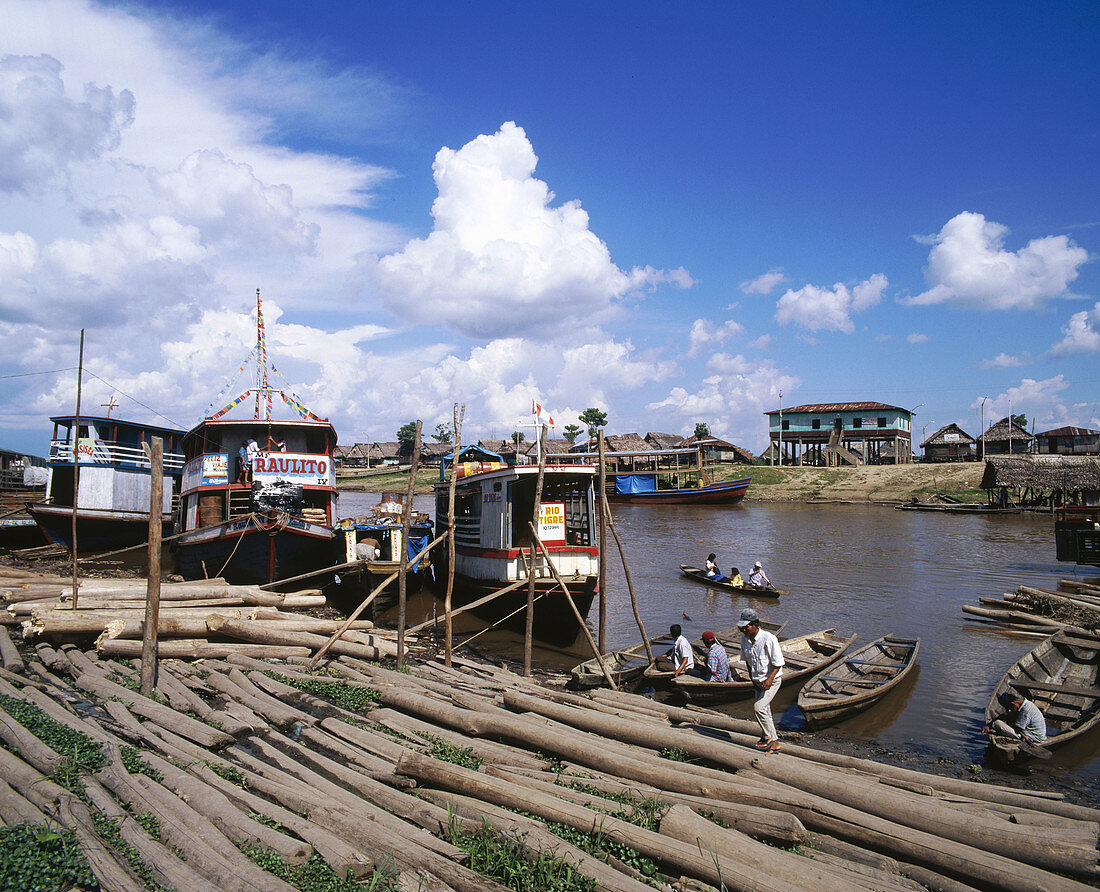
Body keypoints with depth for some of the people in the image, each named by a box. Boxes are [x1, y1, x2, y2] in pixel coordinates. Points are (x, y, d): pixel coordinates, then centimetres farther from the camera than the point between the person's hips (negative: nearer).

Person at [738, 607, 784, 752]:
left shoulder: (769, 639, -25)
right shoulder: (744, 638, -6)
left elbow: (778, 663, -20)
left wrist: (770, 679, -31)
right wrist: (752, 679, 11)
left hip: (772, 680, -7)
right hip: (757, 680, 7)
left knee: (758, 707, -17)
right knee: (764, 710, 13)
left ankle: (770, 738, 2)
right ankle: (774, 745, 26)